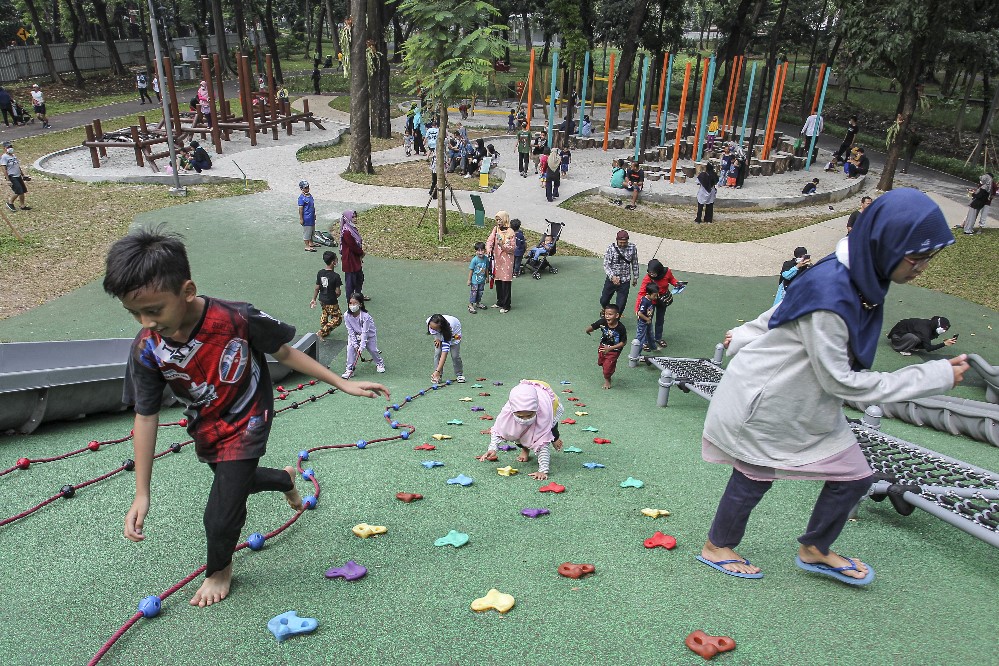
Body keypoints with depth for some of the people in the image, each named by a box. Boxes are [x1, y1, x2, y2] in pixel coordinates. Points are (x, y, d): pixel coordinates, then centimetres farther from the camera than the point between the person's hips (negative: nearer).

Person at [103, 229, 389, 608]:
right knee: (237, 480, 28)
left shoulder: (237, 319, -33)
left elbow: (283, 353, -15)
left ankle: (219, 569, 28)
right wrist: (142, 494, -10)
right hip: (205, 430, 4)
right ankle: (284, 480, 62)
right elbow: (145, 417, -12)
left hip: (246, 424, -4)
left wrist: (342, 384, -13)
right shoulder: (147, 349, -23)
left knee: (220, 516, -7)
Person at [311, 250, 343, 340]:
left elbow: (317, 288, -1)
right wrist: (336, 297, 2)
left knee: (324, 314, 31)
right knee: (338, 319, 10)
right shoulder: (336, 276, -23)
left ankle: (324, 332, 42)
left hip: (322, 300, 6)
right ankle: (321, 332, 1)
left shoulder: (320, 273, -7)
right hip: (332, 302, -6)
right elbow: (337, 292, -20)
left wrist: (313, 299, 10)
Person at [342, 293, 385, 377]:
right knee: (350, 348, -15)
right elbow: (351, 331, -16)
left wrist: (362, 347, -33)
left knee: (373, 349, -2)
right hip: (355, 335, 3)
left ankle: (380, 363, 30)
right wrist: (355, 344, -20)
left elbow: (365, 332, -31)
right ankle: (349, 369, -7)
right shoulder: (347, 316, -23)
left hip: (369, 334, -3)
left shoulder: (365, 316, -33)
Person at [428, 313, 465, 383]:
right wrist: (437, 338, -17)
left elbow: (445, 352, -47)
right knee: (437, 352, -14)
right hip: (439, 335, 4)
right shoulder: (429, 321, -37)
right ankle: (438, 376, -6)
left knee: (455, 355, -11)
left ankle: (459, 375, 11)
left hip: (454, 332, -4)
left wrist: (437, 371, -51)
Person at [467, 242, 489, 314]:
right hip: (475, 280, -5)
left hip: (482, 280, 5)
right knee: (473, 293, 2)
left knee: (480, 292, 18)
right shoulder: (474, 260, -20)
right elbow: (471, 270, -13)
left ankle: (478, 303, 36)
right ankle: (470, 305, 13)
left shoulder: (486, 259, -6)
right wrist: (469, 280, -10)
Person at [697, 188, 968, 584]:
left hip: (809, 404, 9)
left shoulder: (862, 279, -4)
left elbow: (787, 310, 10)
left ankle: (815, 551, 35)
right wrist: (936, 376, -20)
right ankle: (715, 548, 34)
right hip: (764, 402, -9)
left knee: (854, 477, 12)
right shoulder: (830, 291, -32)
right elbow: (840, 380, -25)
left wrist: (745, 339, 23)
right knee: (753, 479, 9)